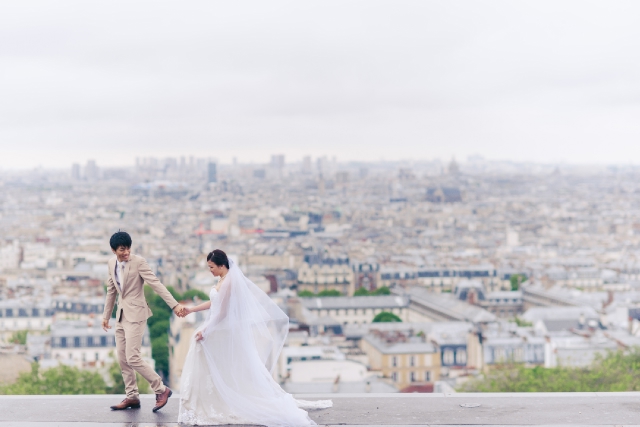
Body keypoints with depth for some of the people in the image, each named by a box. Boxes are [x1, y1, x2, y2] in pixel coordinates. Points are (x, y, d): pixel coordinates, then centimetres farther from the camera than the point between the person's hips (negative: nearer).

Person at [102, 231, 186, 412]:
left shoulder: (139, 262, -14)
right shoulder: (112, 263, 7)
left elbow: (156, 284, -20)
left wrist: (174, 305, -28)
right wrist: (106, 315, 22)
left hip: (135, 314, -7)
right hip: (121, 314, 7)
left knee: (132, 358, -12)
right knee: (122, 358, 9)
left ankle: (161, 389, 0)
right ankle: (132, 397, 19)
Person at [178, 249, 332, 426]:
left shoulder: (228, 283, -22)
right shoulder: (225, 279, 8)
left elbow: (222, 313, -21)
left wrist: (205, 331, -18)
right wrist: (191, 310, 21)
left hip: (223, 332, -10)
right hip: (218, 330, 10)